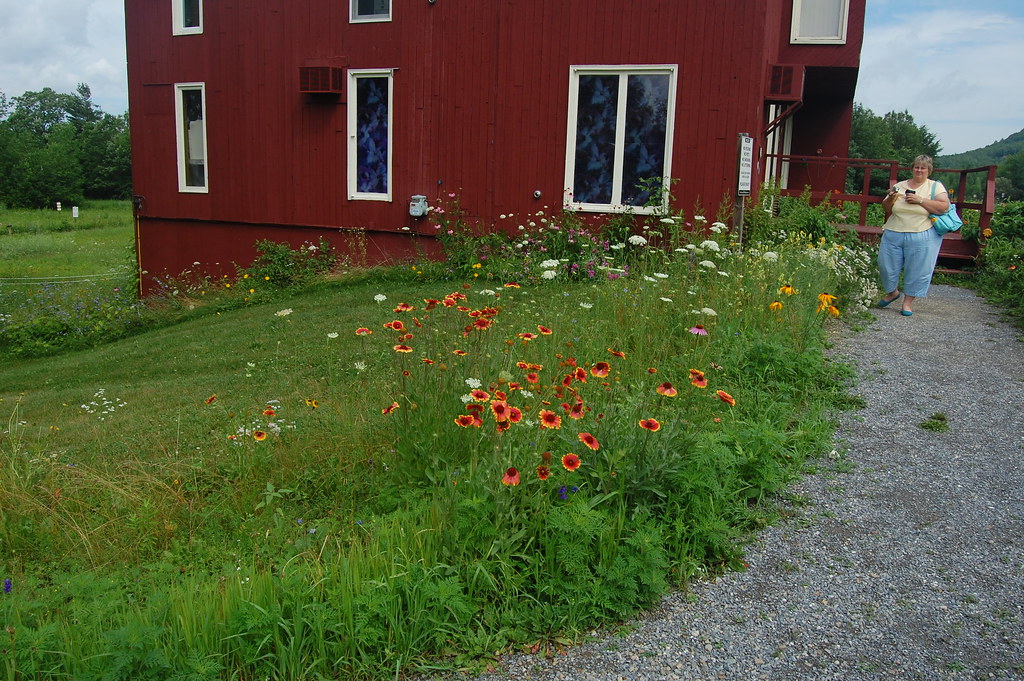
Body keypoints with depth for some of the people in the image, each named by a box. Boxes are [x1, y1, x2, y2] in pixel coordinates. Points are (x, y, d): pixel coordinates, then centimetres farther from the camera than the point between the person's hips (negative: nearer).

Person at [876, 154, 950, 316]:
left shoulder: (935, 186, 2)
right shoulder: (900, 186, 11)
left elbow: (943, 207, -11)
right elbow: (886, 208, 14)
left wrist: (920, 200, -16)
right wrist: (890, 199, -8)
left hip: (921, 237, -3)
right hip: (893, 235, 3)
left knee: (917, 270, 2)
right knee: (886, 265, 7)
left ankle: (908, 301, 16)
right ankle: (892, 292, 31)